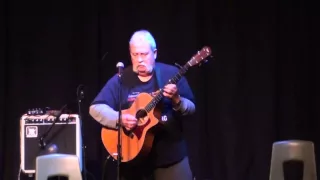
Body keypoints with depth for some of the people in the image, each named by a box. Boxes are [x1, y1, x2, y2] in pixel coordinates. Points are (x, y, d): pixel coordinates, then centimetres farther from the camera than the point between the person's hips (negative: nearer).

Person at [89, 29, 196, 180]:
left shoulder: (171, 74, 1)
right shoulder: (121, 80, 2)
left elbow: (191, 108, 1)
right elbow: (95, 108, -3)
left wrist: (176, 100, -20)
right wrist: (119, 118, -18)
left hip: (171, 155, -1)